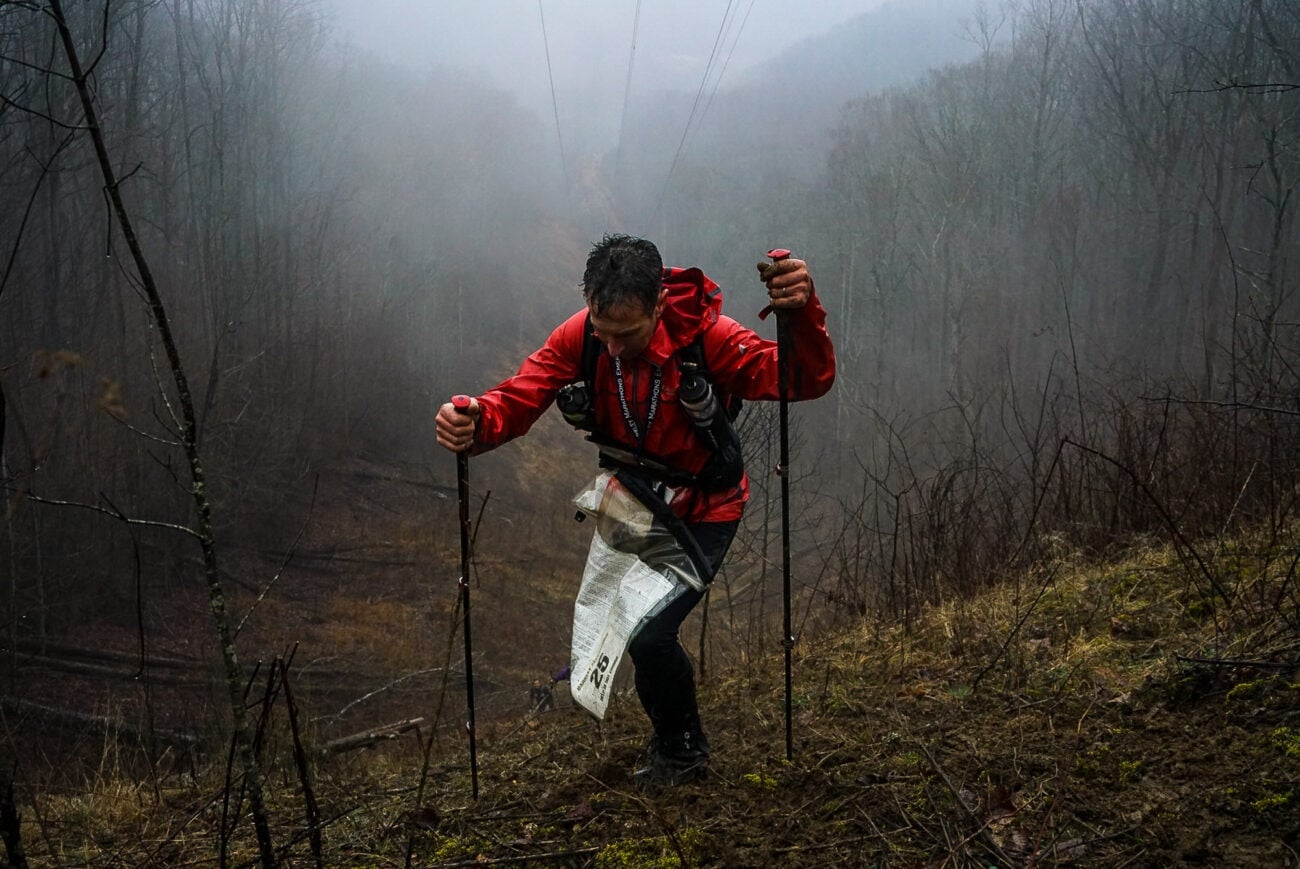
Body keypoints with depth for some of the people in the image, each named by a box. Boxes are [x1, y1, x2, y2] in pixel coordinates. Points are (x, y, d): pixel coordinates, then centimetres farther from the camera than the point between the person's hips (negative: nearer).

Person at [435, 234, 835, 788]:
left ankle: (681, 751, 14)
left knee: (649, 633, -18)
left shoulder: (705, 336, -31)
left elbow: (808, 380, -37)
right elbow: (518, 398, -28)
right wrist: (477, 422, -52)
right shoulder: (580, 336, -22)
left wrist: (802, 312, -58)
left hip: (701, 509, -5)